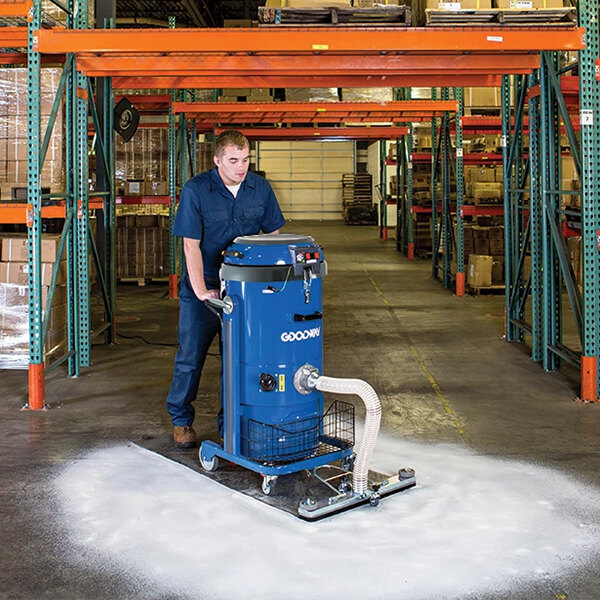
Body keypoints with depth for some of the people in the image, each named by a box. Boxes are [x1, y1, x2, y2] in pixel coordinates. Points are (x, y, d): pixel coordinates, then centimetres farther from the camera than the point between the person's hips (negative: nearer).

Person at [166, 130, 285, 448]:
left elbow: (274, 235, 6)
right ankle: (181, 420, 23)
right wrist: (201, 291, -22)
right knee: (190, 357, 5)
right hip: (202, 289, -3)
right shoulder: (195, 190, -12)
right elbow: (191, 245, -15)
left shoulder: (260, 188, -1)